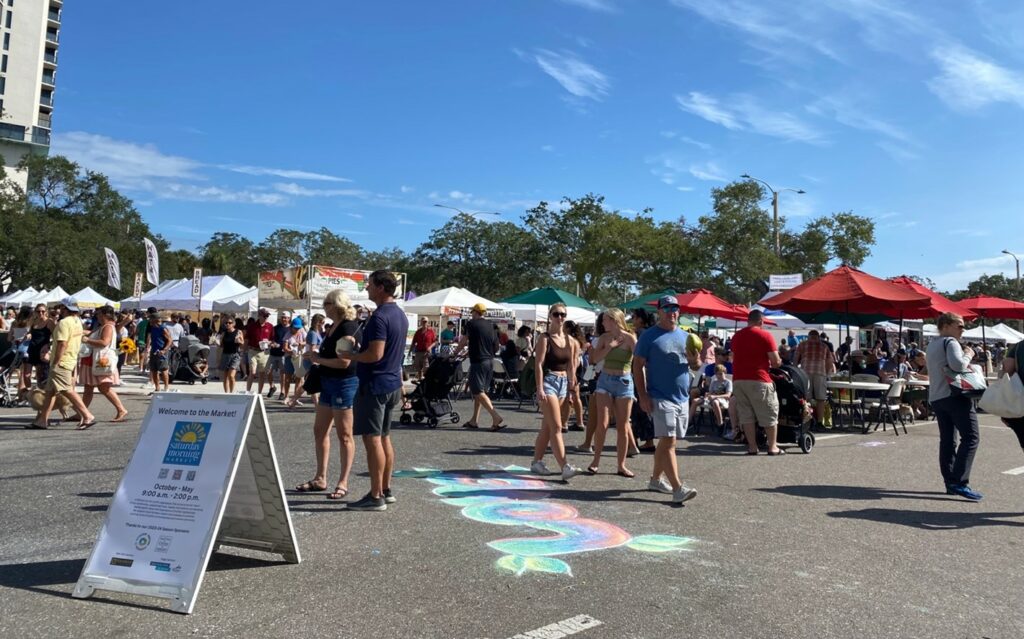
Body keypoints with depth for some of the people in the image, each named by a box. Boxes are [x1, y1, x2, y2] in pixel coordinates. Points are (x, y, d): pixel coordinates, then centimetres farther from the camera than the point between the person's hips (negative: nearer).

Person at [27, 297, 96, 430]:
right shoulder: (78, 322, 12)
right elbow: (77, 342, 18)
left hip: (62, 362, -10)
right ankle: (42, 420, 18)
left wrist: (55, 363, -19)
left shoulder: (64, 323, -17)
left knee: (68, 391, -10)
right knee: (50, 391, 14)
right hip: (72, 360, 10)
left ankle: (88, 417, -12)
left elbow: (62, 344, -23)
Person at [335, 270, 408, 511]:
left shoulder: (379, 317, -18)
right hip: (392, 383, 10)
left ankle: (375, 496, -3)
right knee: (384, 437, 15)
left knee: (372, 439, -6)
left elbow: (375, 354, -24)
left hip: (374, 384, -10)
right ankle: (386, 490, 22)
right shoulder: (400, 315, 13)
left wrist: (350, 356, -10)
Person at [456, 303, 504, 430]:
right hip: (490, 361, 7)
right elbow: (496, 346, 13)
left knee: (478, 392, -6)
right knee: (480, 391, 15)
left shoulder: (471, 324, -6)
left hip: (478, 361, -7)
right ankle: (474, 421, 19)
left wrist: (457, 352, 18)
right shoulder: (491, 325, 11)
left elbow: (463, 342, 1)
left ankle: (497, 418, -18)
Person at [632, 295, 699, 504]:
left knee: (665, 441, 14)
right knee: (668, 442, -11)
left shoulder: (685, 336, 13)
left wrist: (694, 360, -8)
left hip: (682, 398, 6)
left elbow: (696, 367, 17)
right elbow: (638, 366, -7)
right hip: (660, 398, -6)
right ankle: (678, 488, -13)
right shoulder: (649, 336, -4)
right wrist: (643, 396, -14)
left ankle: (656, 479, 27)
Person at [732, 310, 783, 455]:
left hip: (738, 379, 5)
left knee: (746, 414, 8)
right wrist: (777, 363, 13)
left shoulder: (736, 336, 11)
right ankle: (772, 447, 9)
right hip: (758, 380, -5)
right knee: (769, 414, 7)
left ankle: (752, 447, 8)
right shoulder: (765, 335, -6)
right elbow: (776, 362, -8)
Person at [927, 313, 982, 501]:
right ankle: (960, 483, -18)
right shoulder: (951, 342, -7)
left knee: (947, 440, 9)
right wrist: (968, 355, -4)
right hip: (955, 395, -9)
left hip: (936, 398, 9)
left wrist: (965, 366, 12)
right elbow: (958, 365, -22)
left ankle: (950, 482, 9)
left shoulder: (931, 345, 21)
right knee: (970, 437, -10)